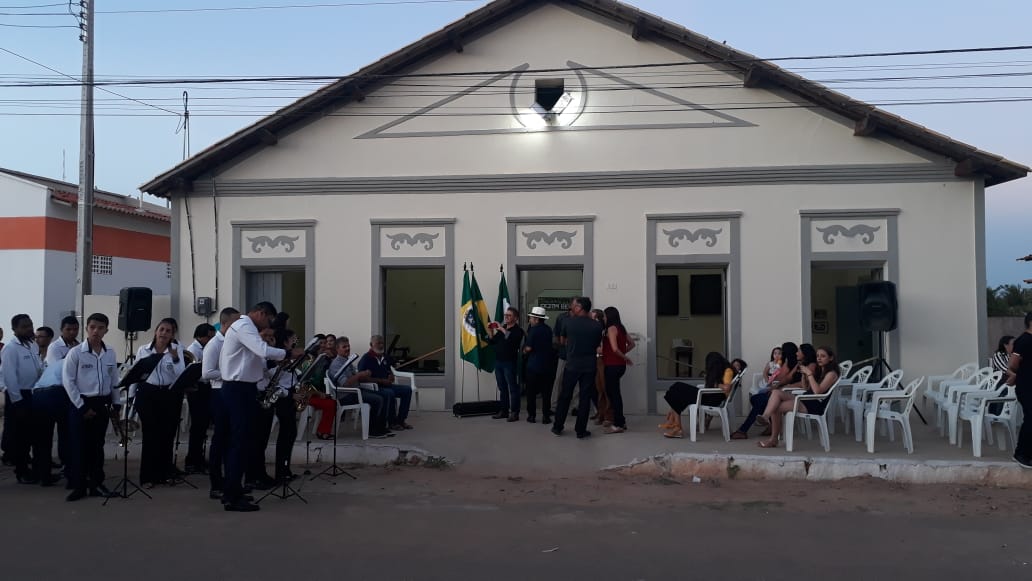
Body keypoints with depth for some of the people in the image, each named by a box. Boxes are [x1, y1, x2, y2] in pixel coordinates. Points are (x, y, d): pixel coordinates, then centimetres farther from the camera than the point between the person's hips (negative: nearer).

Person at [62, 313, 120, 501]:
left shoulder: (111, 354, 3)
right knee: (80, 446, 0)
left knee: (97, 445, 10)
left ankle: (96, 484, 18)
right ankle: (79, 486, 8)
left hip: (102, 404, 4)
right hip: (80, 404, -4)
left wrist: (116, 404, 7)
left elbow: (114, 381, 11)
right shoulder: (75, 353, -8)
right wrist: (82, 407, -11)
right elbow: (68, 382, -9)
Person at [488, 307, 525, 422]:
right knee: (502, 388, 12)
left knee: (513, 388, -4)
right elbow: (493, 342, 17)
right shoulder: (501, 327, 14)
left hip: (509, 362, -7)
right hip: (498, 361, 7)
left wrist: (503, 330, -23)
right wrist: (490, 332, 2)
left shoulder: (518, 330, -6)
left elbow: (512, 340, -26)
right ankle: (503, 411, 18)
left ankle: (514, 413, -4)